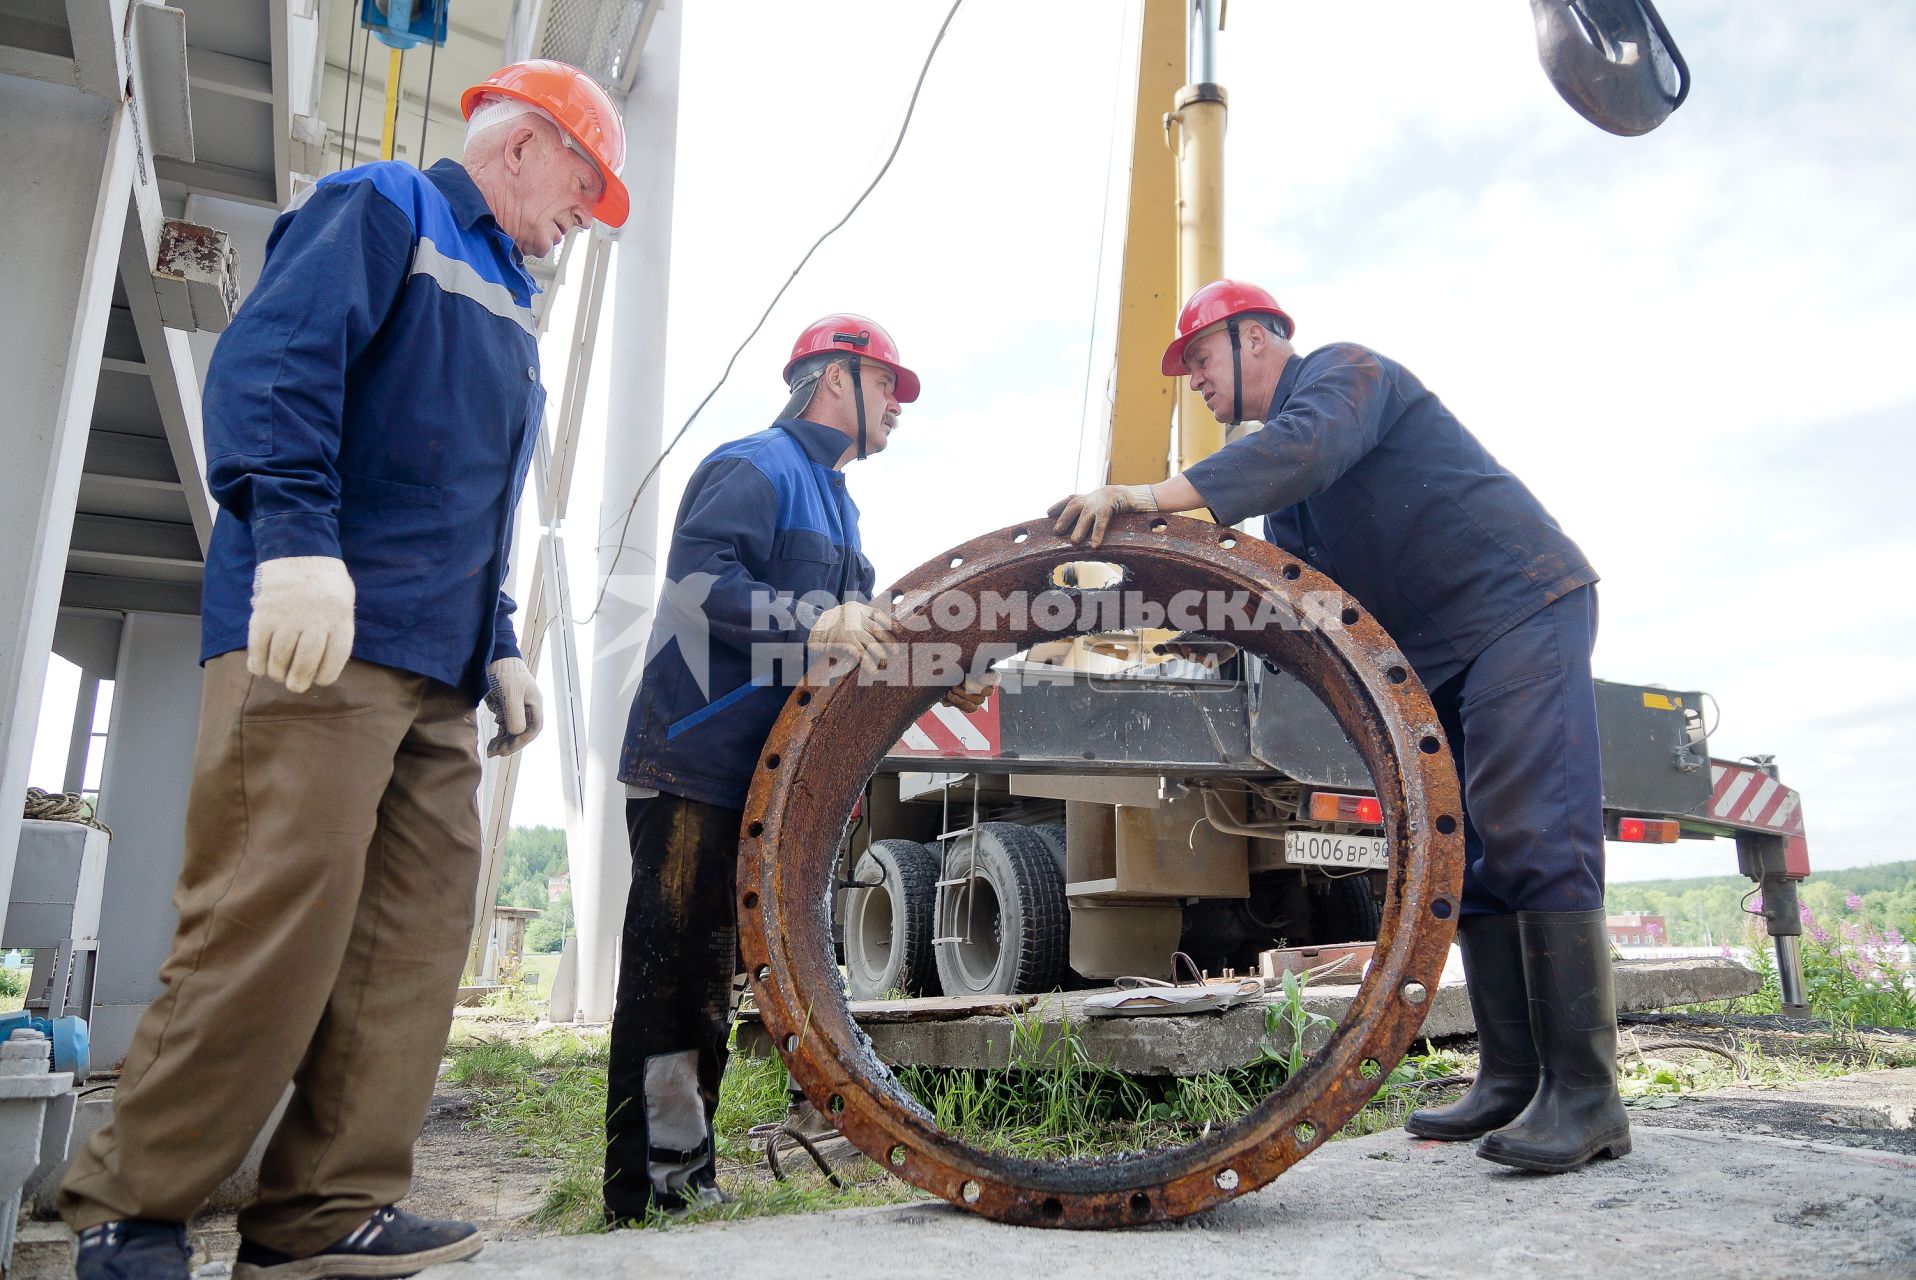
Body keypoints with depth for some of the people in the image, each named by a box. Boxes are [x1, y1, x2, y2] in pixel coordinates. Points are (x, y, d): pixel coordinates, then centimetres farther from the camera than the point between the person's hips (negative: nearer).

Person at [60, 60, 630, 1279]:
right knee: (278, 920, -13)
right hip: (320, 632, -8)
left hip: (437, 674, 9)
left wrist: (499, 647, 17)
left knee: (416, 941, 0)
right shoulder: (379, 206, 6)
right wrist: (295, 537, -24)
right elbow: (270, 360, -11)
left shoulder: (507, 309, 30)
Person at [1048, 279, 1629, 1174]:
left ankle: (1584, 1096, -13)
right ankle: (1512, 1081, 10)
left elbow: (1304, 449, -31)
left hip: (1523, 607, -10)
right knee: (1468, 856, 5)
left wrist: (1152, 496, -38)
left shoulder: (1344, 371, -7)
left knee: (1534, 840, -16)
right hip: (1439, 652, 10)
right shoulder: (1278, 451, 20)